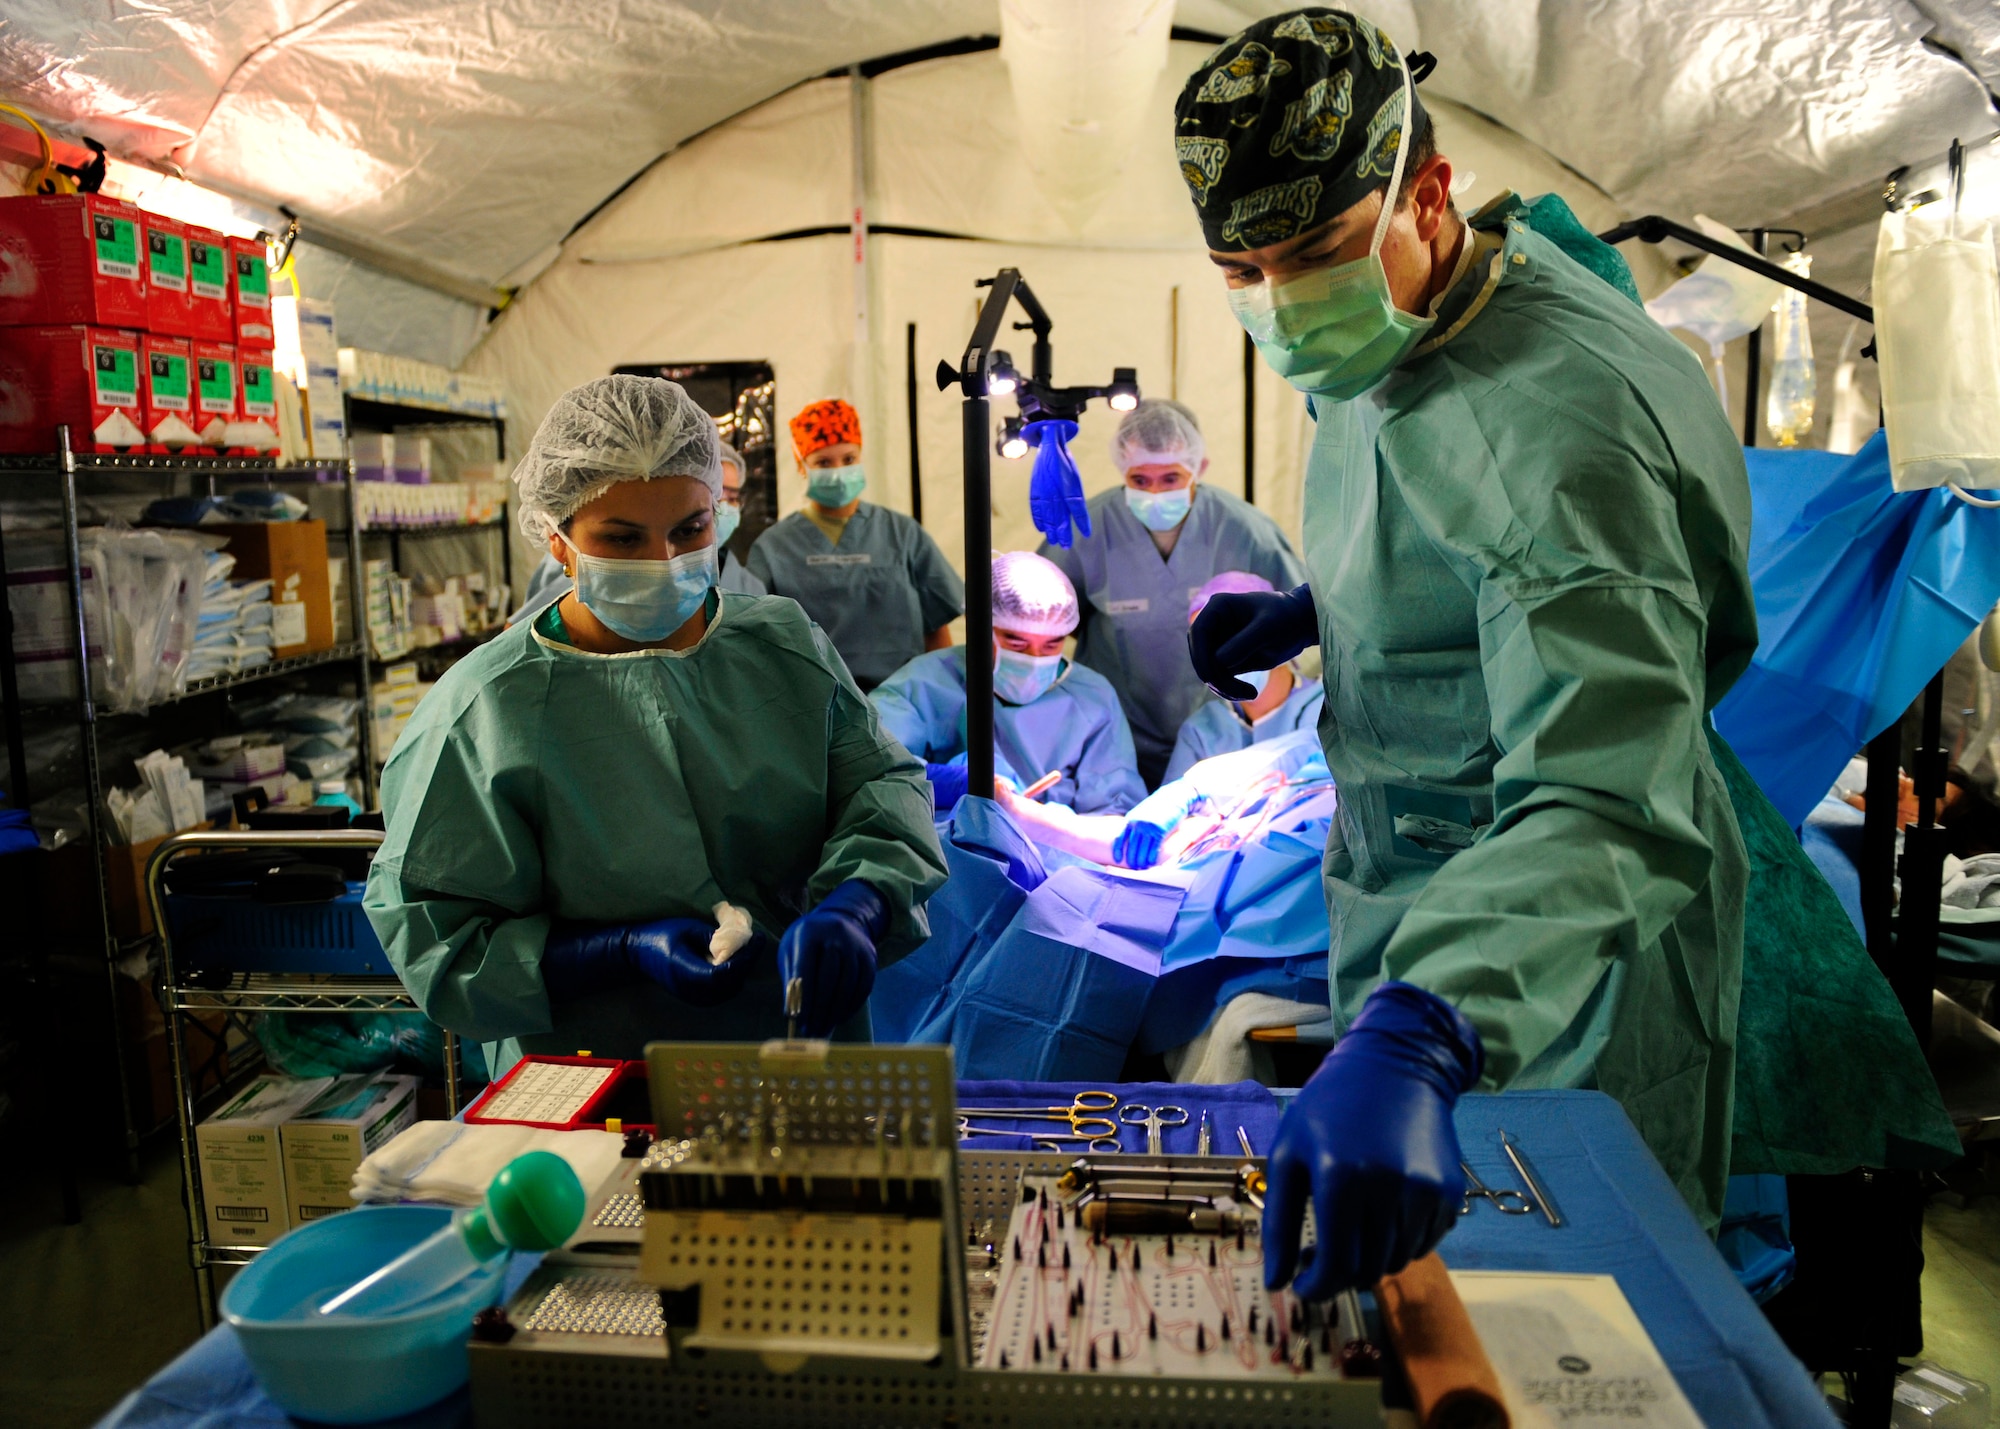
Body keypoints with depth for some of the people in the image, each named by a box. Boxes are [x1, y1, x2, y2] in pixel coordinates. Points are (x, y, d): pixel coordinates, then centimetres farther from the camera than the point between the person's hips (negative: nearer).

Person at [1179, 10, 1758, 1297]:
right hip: (1413, 901, 9)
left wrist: (1413, 1042, -58)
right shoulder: (1397, 327, -1)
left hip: (1565, 940, -9)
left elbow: (1605, 803, -44)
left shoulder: (1555, 417, -32)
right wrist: (1317, 610, 1)